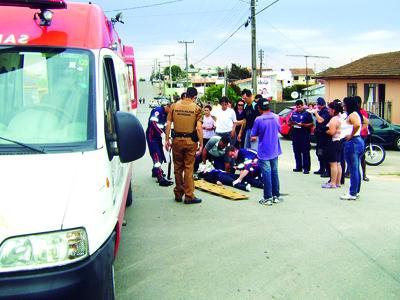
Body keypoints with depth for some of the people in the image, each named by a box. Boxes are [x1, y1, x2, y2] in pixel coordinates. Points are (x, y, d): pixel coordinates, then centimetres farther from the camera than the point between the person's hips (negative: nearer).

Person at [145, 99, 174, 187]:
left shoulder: (165, 113, 9)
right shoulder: (157, 110, -19)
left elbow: (165, 125, 12)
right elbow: (153, 122, -30)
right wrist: (161, 133, -35)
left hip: (158, 136, 9)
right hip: (152, 136, -9)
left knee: (161, 155, 16)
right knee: (157, 156, -14)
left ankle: (155, 171, 38)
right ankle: (161, 179, -19)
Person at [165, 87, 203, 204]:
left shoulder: (174, 106, 2)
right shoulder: (196, 108, -6)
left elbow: (168, 124, 0)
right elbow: (199, 128, -11)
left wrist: (167, 139, 6)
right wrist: (201, 143, -5)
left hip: (177, 139, 2)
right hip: (190, 140, -2)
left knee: (178, 167, 13)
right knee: (189, 168, 4)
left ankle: (178, 194, 22)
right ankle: (189, 196, 7)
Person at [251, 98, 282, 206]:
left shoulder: (258, 119, -16)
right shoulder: (276, 117, -3)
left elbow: (253, 135, -5)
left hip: (264, 152, -4)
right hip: (275, 151, 4)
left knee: (266, 174, 2)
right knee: (274, 172, 13)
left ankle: (268, 198, 7)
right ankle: (276, 196, 20)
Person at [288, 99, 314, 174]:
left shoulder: (307, 114, -1)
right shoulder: (293, 113, 14)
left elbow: (311, 124, -5)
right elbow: (289, 123, 18)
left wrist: (303, 125, -18)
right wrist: (291, 123, -6)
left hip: (304, 135, -5)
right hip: (295, 135, 5)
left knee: (305, 152, -4)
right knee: (296, 152, 8)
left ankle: (306, 168, -1)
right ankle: (298, 167, 17)